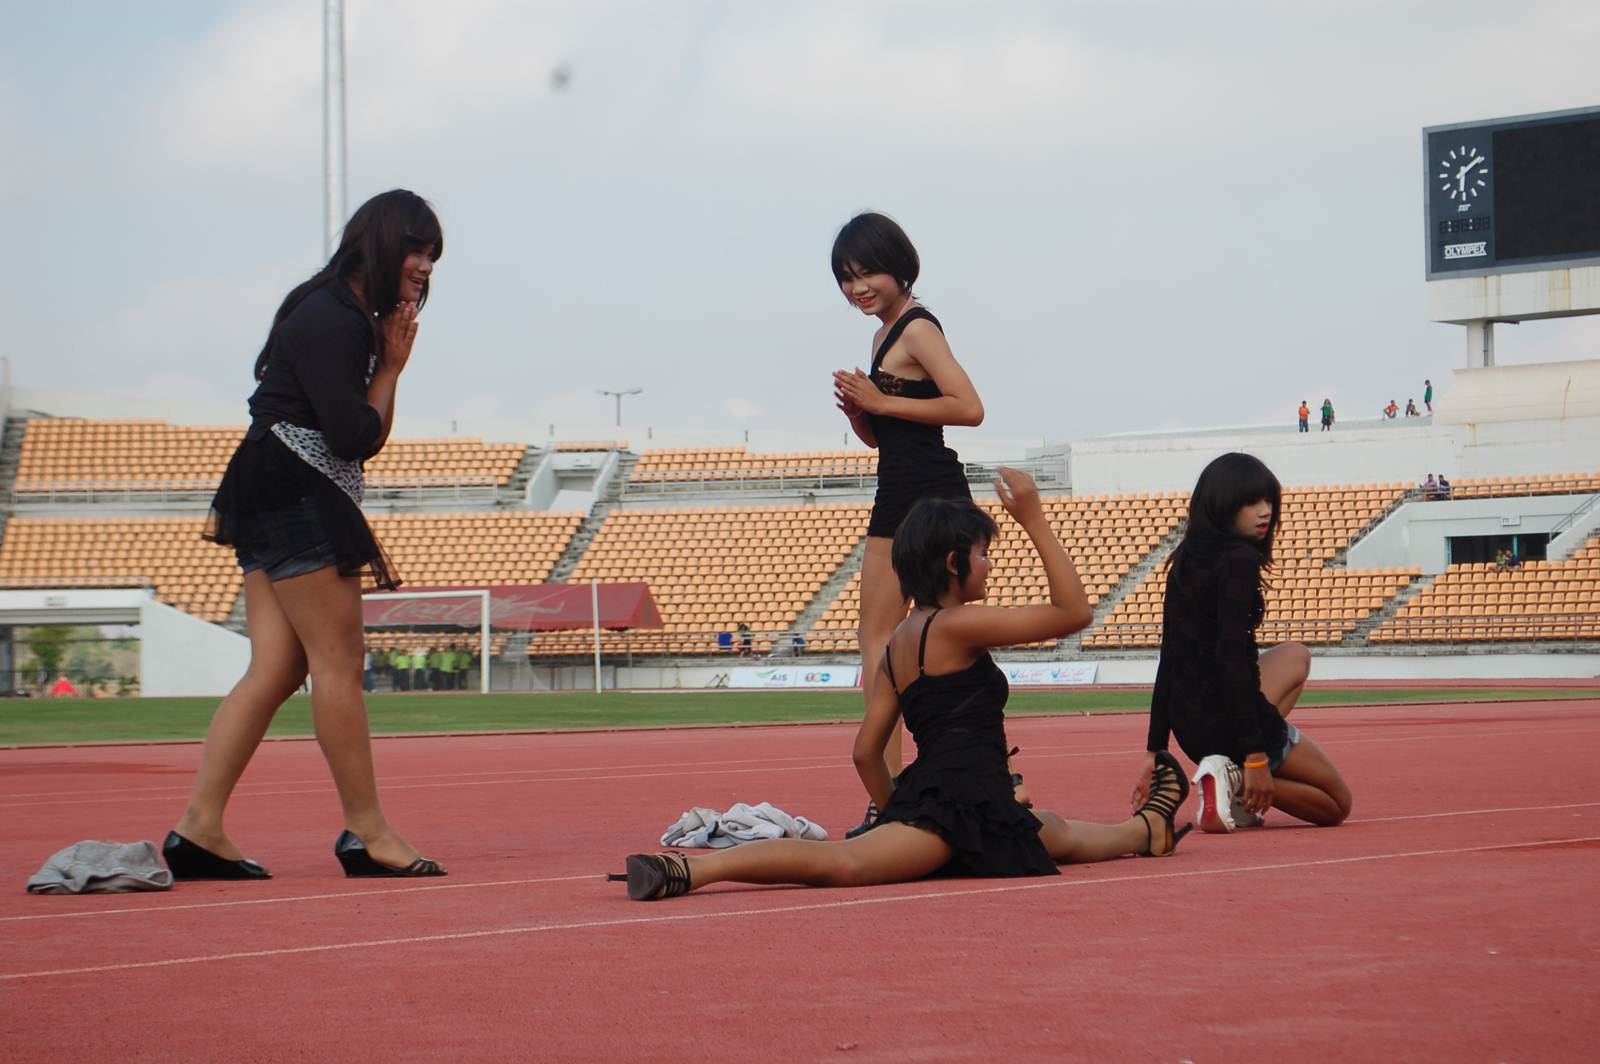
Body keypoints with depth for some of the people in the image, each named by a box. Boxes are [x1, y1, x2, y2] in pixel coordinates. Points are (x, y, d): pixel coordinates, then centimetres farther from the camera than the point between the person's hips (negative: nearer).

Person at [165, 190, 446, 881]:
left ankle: (199, 828, -2)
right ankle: (366, 831, -3)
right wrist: (390, 370, -5)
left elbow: (369, 441, 17)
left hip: (278, 504, 11)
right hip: (295, 494, -11)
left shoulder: (355, 319, 19)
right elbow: (353, 437, -19)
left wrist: (387, 365, 5)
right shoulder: (330, 320, -13)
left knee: (277, 668, 2)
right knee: (338, 662, -7)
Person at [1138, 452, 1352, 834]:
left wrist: (1155, 752, 18)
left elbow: (1171, 661, 14)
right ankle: (1239, 774, -10)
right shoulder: (1239, 560, -15)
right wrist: (1255, 755, -23)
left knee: (1294, 657, 35)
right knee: (1337, 803, 14)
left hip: (1190, 725, 7)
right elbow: (1233, 657, -23)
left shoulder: (1186, 562, 11)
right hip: (1228, 724, -7)